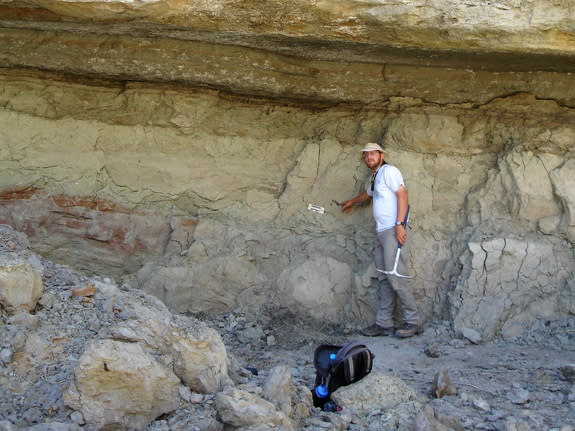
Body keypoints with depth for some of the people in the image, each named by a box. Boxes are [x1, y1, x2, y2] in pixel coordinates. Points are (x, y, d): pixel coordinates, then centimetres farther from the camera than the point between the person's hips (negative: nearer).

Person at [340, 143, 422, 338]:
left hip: (394, 231, -9)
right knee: (384, 279, 5)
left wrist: (399, 224, -22)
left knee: (396, 277, -13)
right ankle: (384, 324, 6)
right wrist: (351, 202, 63)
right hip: (381, 232, 9)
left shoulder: (389, 171, -4)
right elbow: (368, 194, 46)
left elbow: (402, 194, -15)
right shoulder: (374, 177, 24)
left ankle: (413, 322, -7)